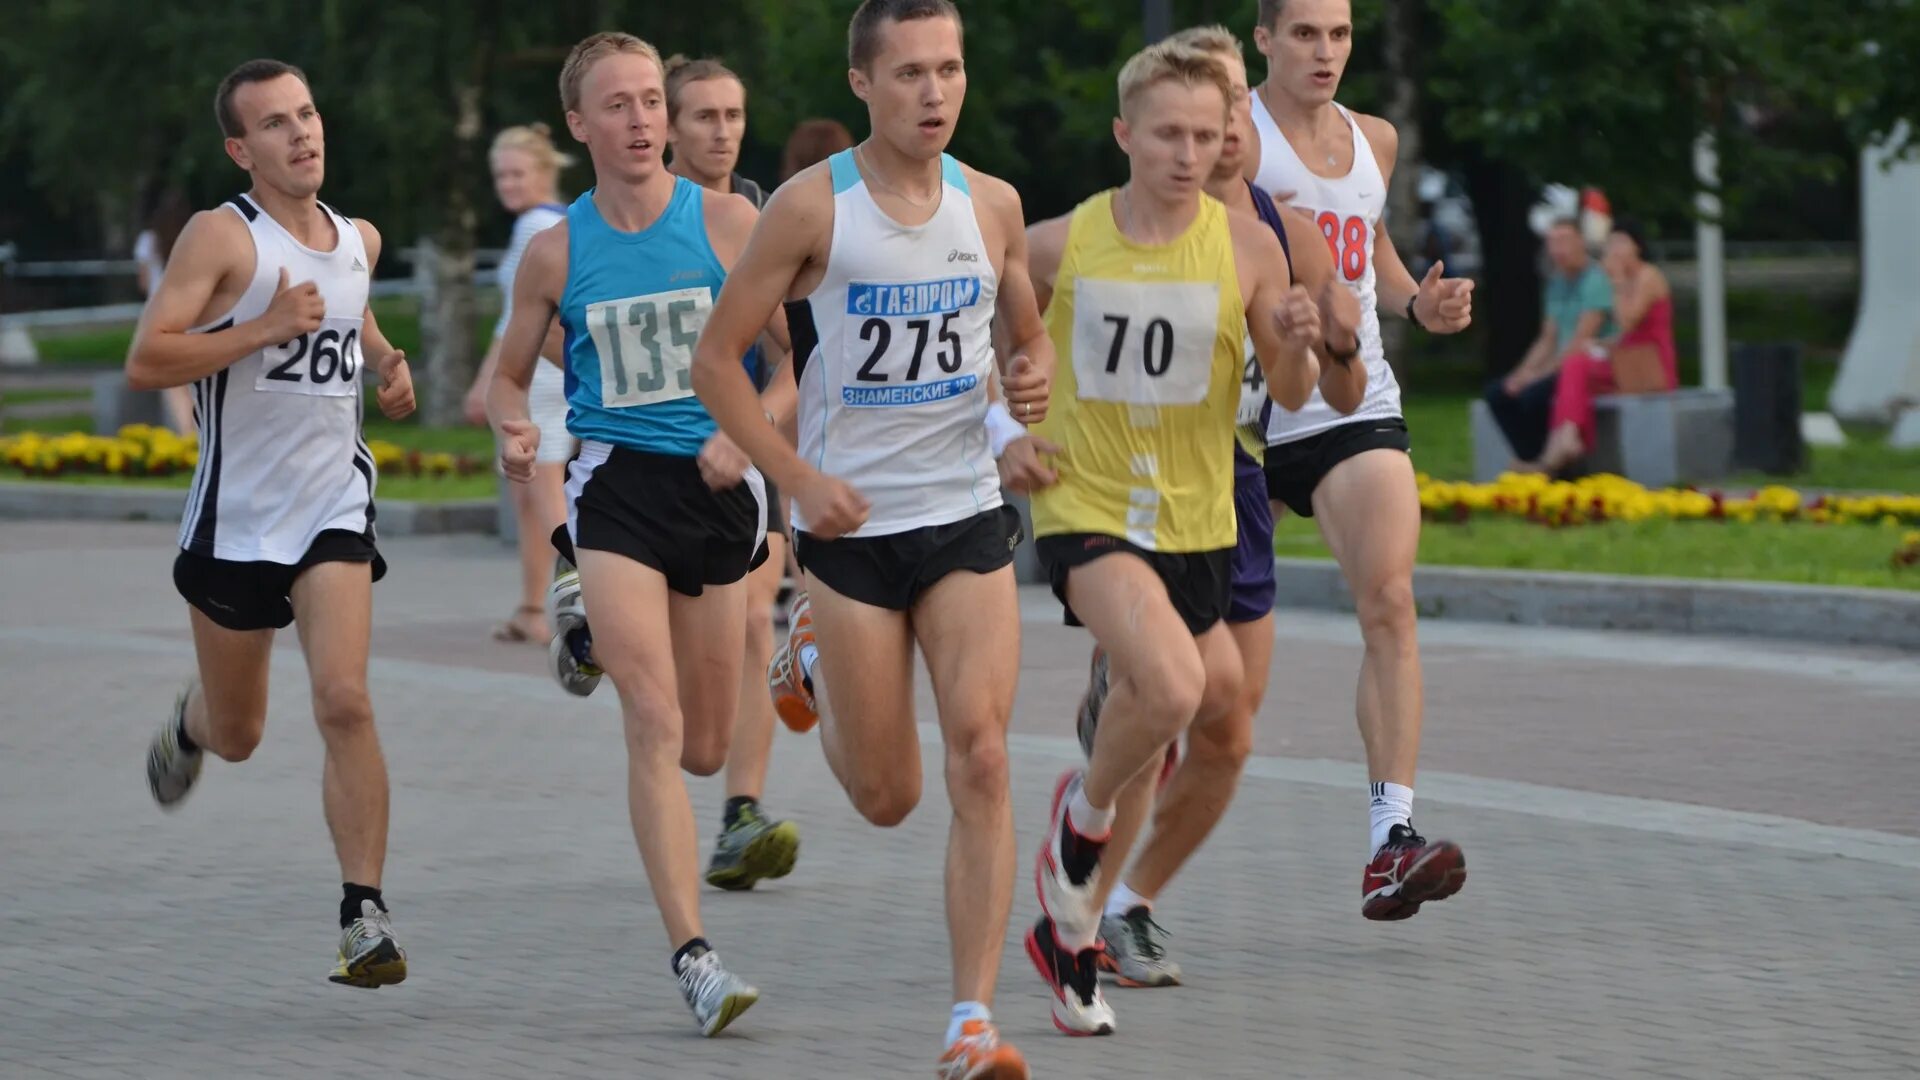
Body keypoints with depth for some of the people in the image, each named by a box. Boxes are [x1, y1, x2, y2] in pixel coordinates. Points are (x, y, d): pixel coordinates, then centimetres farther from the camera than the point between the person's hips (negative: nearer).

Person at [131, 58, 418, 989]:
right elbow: (145, 361, -19)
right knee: (237, 735, 14)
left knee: (344, 703, -18)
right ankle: (191, 722, 53)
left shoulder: (358, 240, 7)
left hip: (333, 511, 2)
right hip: (235, 518, -2)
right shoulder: (223, 237, -11)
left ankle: (364, 915, -16)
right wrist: (266, 328, -25)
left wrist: (388, 361, 10)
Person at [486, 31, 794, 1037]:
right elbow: (509, 375, 13)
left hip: (719, 489, 2)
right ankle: (693, 958, -15)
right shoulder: (557, 253, 2)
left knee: (704, 751, 12)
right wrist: (514, 433, -9)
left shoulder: (727, 221, -1)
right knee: (655, 725, -16)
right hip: (616, 482, -1)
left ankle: (596, 632, 45)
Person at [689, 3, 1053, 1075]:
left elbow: (1031, 335, 18)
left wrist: (1032, 385, -5)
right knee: (888, 796, 6)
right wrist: (799, 477, -14)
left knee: (981, 759, -13)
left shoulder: (992, 204, 2)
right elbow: (717, 360, -4)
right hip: (852, 524, -2)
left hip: (968, 514, 2)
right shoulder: (813, 205, -9)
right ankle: (814, 659, 40)